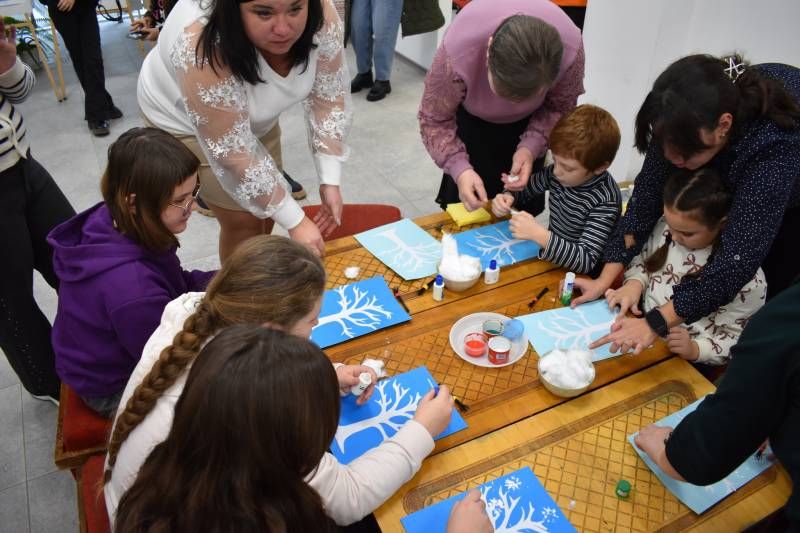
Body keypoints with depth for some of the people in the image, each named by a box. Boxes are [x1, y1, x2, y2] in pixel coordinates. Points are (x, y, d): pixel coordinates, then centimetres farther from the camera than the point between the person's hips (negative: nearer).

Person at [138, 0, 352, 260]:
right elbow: (234, 156, -33)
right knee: (246, 222, -3)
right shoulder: (206, 54, -40)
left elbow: (328, 98, -16)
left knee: (268, 208, 11)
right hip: (185, 120, -5)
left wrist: (330, 181, -21)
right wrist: (295, 222, -29)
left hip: (253, 116, 5)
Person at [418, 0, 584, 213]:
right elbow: (435, 120, -27)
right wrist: (460, 169, -42)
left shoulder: (570, 50, -35)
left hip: (527, 121, 2)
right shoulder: (458, 51, -41)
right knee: (467, 202, -2)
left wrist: (531, 147, -33)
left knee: (522, 200, 4)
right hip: (471, 118, -1)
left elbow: (559, 107, -16)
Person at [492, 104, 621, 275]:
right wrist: (507, 198, -12)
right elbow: (524, 188, 10)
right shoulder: (562, 171, -6)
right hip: (550, 257, 6)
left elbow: (586, 261, -30)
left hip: (577, 277, -6)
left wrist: (539, 235, -39)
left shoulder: (605, 201, -24)